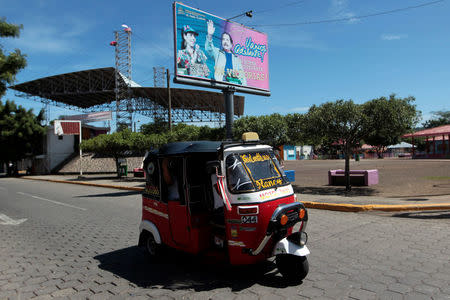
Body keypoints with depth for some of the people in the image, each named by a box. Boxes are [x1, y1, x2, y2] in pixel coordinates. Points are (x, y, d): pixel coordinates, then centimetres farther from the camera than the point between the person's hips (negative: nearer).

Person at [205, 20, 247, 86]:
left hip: (235, 81, 3)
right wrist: (210, 35, -19)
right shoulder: (217, 52, 21)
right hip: (220, 82, -2)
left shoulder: (236, 58, 28)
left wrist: (244, 84, 5)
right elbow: (209, 49, -1)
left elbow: (241, 74, 23)